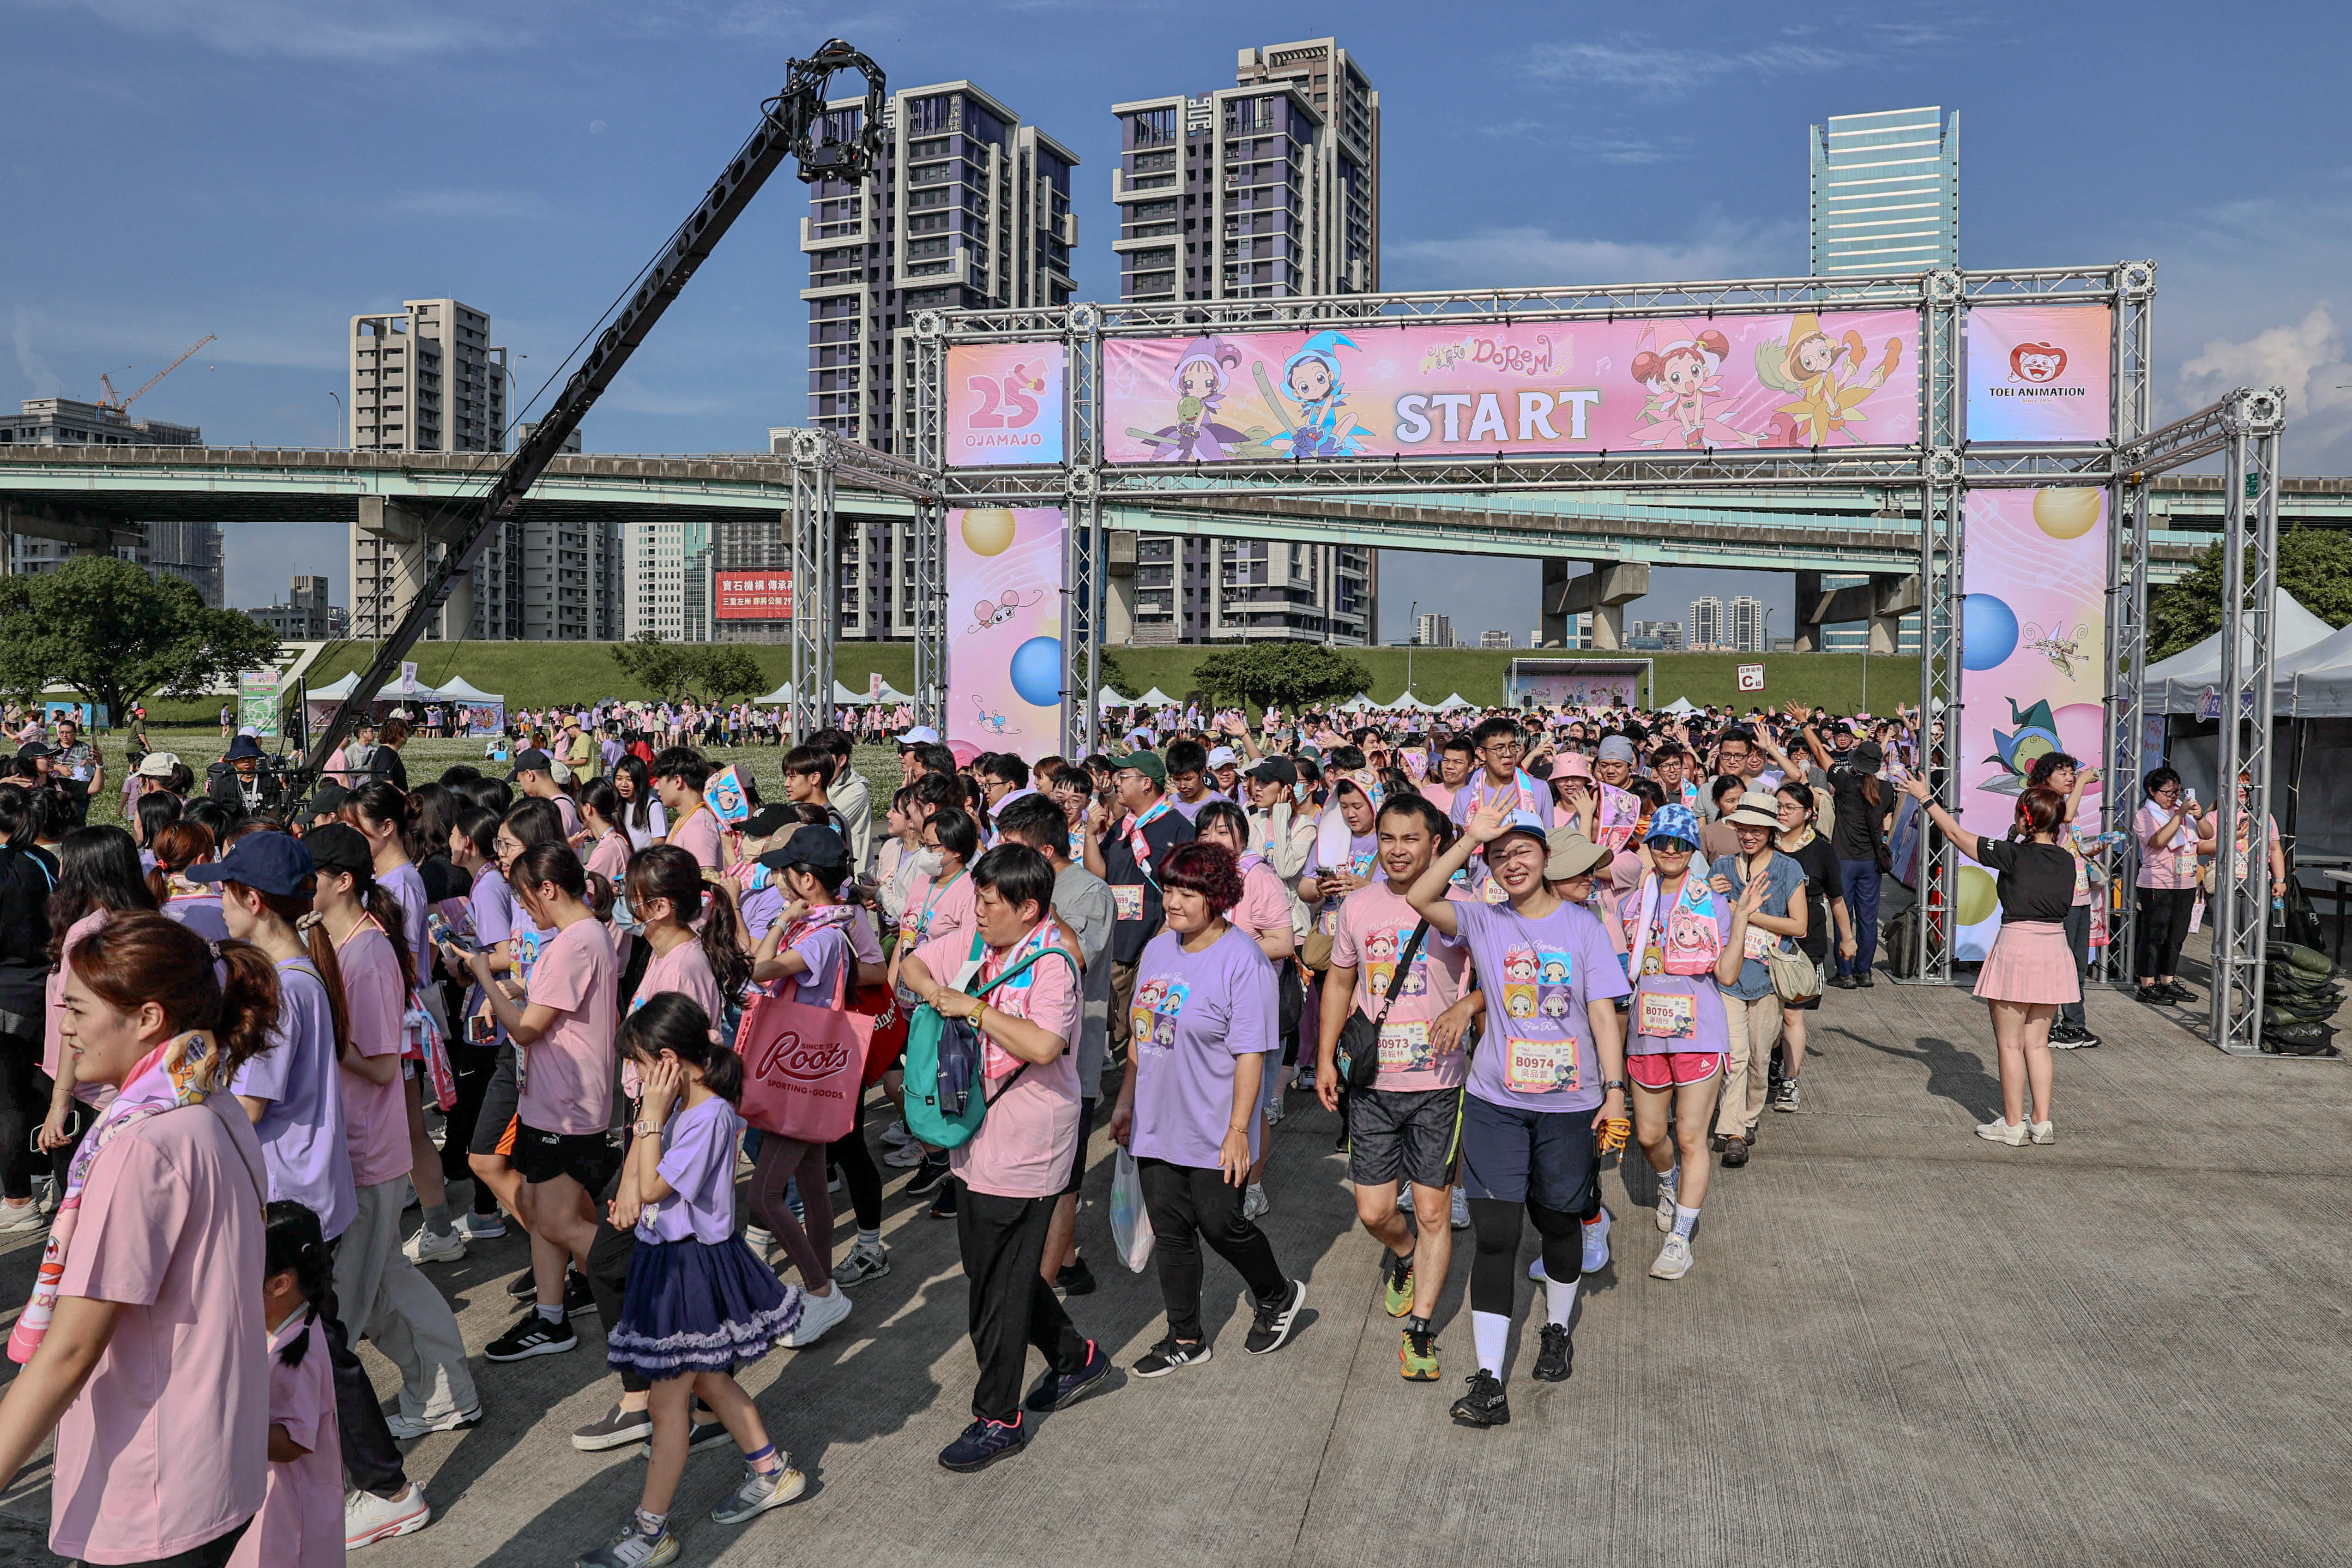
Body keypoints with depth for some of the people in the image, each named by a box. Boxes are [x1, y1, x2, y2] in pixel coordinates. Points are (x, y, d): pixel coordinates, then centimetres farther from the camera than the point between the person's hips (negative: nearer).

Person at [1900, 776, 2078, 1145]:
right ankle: (2042, 1122, 14)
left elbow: (1957, 834, -4)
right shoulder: (2067, 860, 4)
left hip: (2016, 947, -6)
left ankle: (2013, 1124, 8)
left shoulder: (2014, 855, -12)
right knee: (2037, 1043, 14)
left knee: (2011, 1044, 3)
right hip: (2054, 950, 6)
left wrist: (1925, 798, 7)